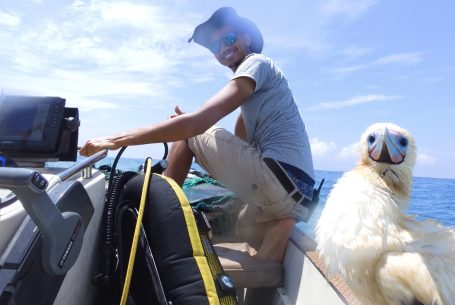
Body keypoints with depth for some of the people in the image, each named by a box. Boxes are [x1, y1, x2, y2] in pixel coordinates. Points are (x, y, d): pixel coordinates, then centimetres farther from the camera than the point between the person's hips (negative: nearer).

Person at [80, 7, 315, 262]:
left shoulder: (256, 63, -4)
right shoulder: (255, 89, 25)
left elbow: (198, 122, -18)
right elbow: (236, 148, 21)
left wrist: (117, 140, -15)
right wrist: (188, 126, 11)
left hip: (280, 177, -10)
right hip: (296, 188, 10)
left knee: (187, 133, -2)